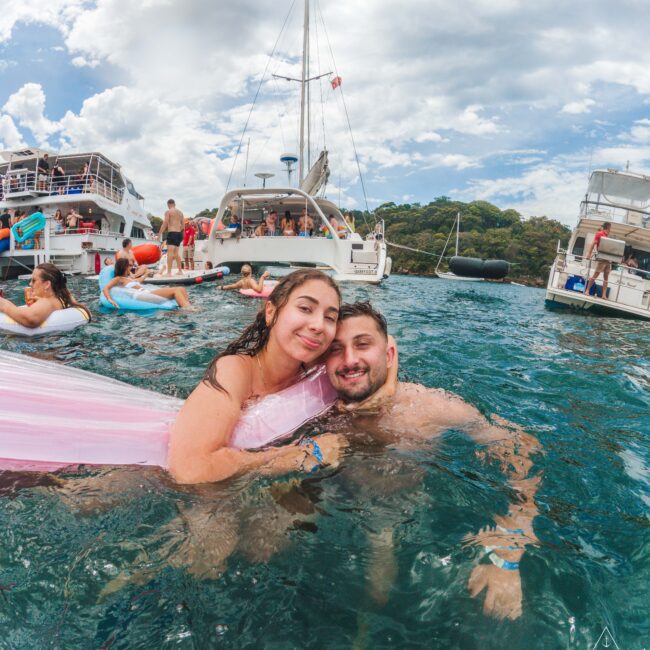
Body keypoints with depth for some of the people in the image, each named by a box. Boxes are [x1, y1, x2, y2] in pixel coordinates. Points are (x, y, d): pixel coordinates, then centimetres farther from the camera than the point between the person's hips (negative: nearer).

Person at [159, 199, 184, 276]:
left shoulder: (168, 212, -2)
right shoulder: (180, 212, 16)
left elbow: (165, 223, -9)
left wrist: (160, 233, -6)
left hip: (172, 233, -7)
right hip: (179, 233, 7)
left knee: (170, 252, -12)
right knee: (176, 253, 17)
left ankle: (169, 272, -19)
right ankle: (180, 271, 20)